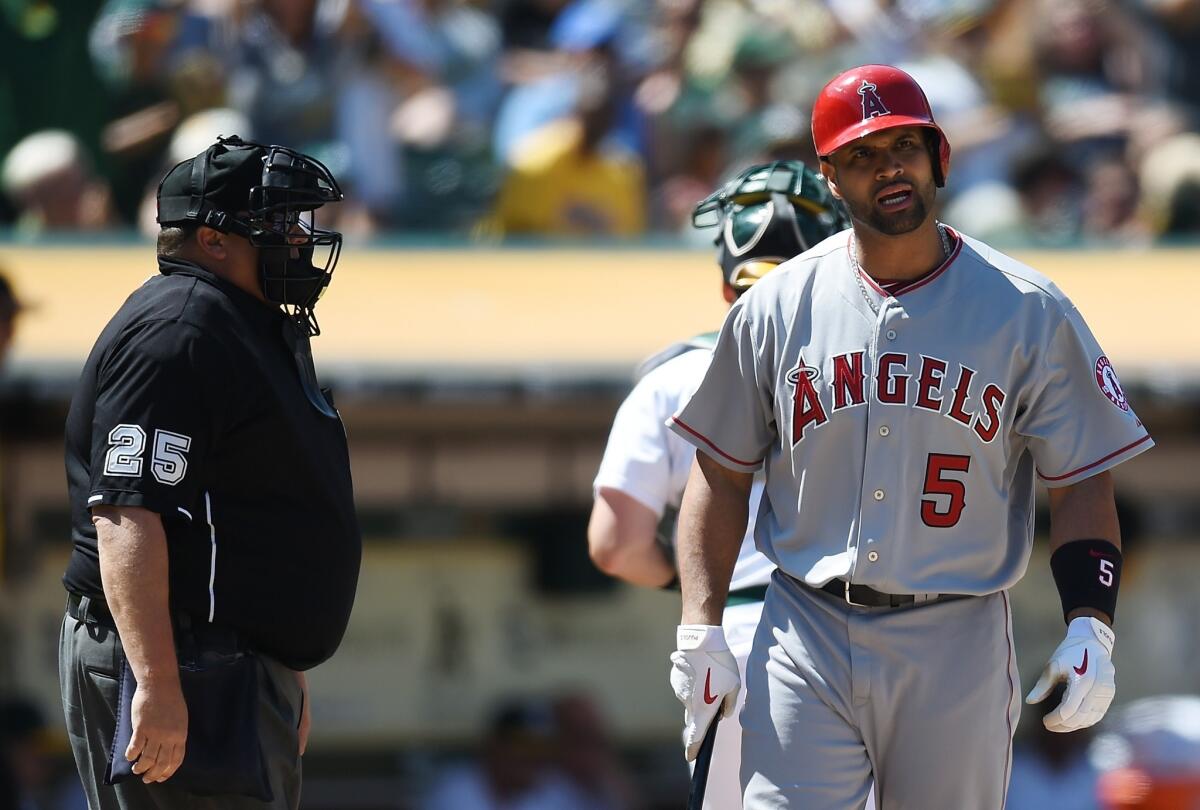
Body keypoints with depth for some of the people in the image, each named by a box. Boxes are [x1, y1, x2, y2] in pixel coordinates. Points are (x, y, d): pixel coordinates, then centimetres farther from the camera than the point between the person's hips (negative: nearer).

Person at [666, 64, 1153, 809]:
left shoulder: (1029, 312, 0)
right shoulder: (776, 308, 4)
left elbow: (1082, 484, 2)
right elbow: (721, 473, 10)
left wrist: (1091, 627, -12)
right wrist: (701, 630, 0)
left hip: (956, 653, -1)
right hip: (806, 641, 1)